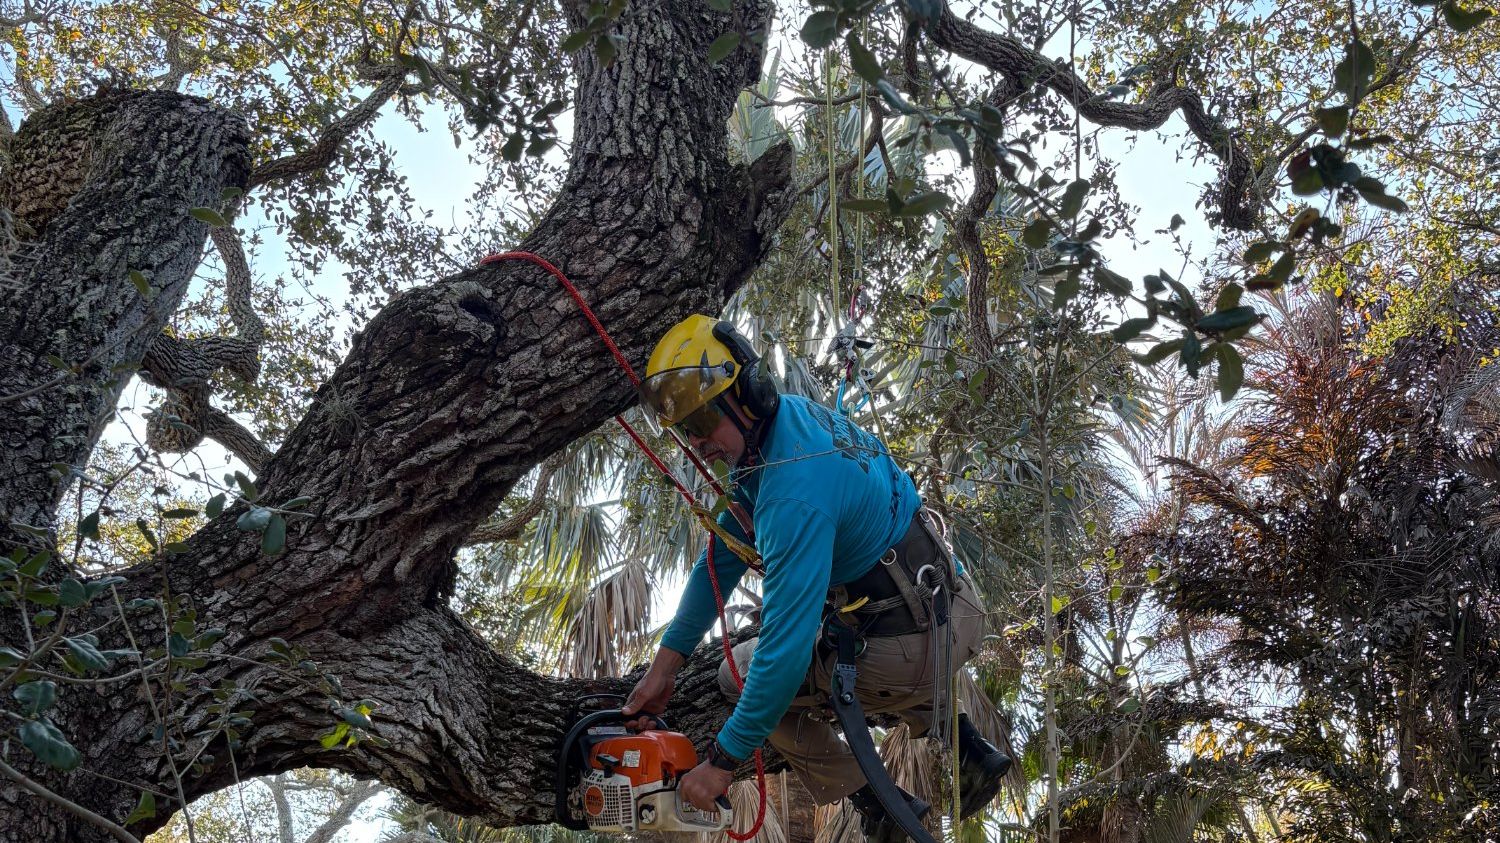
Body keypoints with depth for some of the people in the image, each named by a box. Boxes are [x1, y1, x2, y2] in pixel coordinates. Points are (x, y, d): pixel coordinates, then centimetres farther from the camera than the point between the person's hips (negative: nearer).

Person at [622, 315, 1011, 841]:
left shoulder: (794, 495, -28)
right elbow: (723, 558, 8)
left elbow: (786, 650, -26)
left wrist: (722, 763, -15)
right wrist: (663, 667, 9)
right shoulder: (787, 415, 2)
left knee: (741, 676, 7)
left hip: (918, 649, -9)